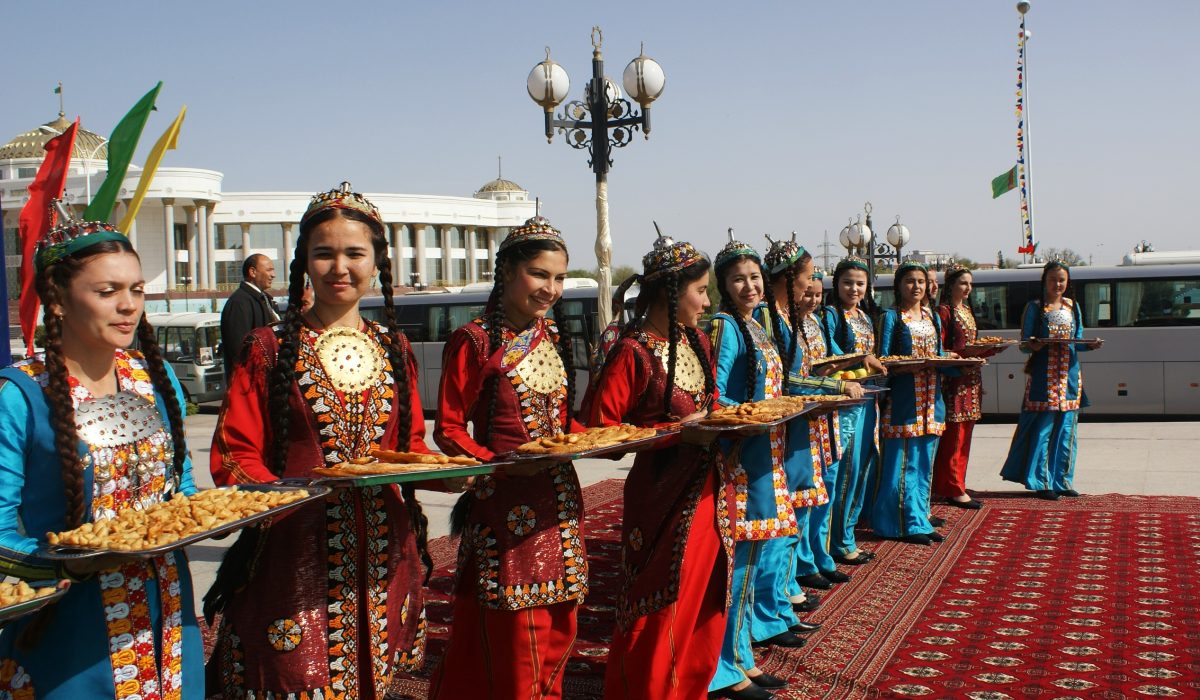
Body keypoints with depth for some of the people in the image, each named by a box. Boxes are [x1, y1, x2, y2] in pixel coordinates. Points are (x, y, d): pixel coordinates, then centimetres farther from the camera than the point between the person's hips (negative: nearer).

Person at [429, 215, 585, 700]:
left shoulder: (555, 340, 11)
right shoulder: (475, 342, -10)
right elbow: (448, 429, -9)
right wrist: (498, 464, -24)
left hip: (559, 502, 7)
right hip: (504, 504, -6)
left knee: (557, 632, 12)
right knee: (511, 639, -1)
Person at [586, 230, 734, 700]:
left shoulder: (697, 342, 10)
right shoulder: (632, 353, -15)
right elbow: (601, 429, -17)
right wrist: (677, 430, -21)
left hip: (710, 489, 8)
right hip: (665, 494, -8)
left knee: (705, 606, 15)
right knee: (662, 613, 0)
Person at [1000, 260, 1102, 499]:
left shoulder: (1073, 307, 14)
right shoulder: (1034, 308, 1)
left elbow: (1077, 341, 15)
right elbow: (1024, 343, -2)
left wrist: (1090, 344, -5)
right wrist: (1032, 345, -24)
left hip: (1069, 373, 5)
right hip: (1043, 374, -5)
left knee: (1066, 429, 7)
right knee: (1042, 428, -6)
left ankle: (1062, 480, 16)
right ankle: (1042, 482, 1)